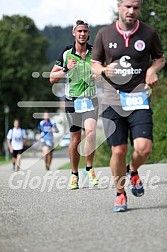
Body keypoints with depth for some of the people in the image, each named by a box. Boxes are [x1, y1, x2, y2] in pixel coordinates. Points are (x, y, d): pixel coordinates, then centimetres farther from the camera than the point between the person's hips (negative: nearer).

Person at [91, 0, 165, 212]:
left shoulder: (149, 34, 1)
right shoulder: (104, 34, 2)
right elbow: (94, 63, 12)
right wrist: (104, 70, -11)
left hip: (139, 100, 0)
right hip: (113, 101, 0)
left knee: (143, 147, -15)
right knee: (118, 150, -2)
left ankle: (133, 172, 20)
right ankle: (120, 194, 18)